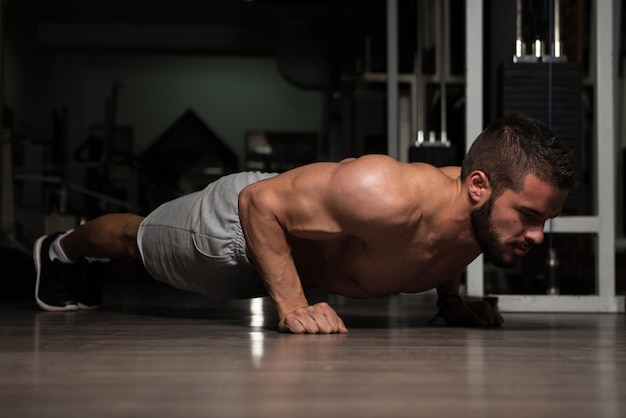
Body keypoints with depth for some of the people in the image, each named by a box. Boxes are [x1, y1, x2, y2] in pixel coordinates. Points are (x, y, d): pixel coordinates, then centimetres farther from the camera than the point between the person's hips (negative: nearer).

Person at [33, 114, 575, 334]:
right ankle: (62, 248, 61)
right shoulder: (387, 196, -49)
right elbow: (260, 202, -38)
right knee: (137, 240, 28)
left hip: (298, 238, 6)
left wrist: (451, 300, -5)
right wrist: (292, 308, -41)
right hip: (240, 220, -6)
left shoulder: (483, 213, -25)